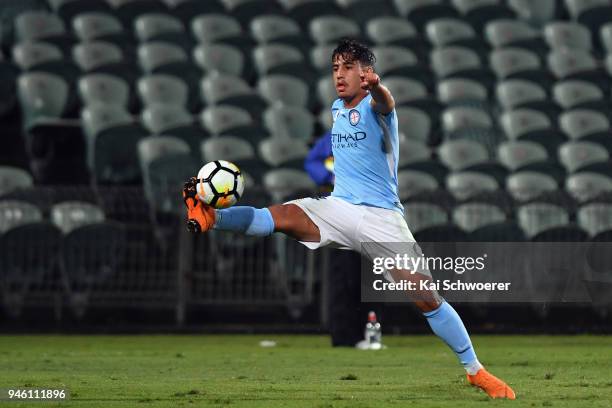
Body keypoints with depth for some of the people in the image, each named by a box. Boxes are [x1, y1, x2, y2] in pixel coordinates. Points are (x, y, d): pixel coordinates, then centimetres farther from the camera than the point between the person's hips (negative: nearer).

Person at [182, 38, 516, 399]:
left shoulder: (373, 107, -9)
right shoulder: (336, 108, 11)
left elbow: (386, 103, -36)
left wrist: (376, 85, -60)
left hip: (381, 216, -5)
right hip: (339, 208, 5)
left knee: (425, 296, -10)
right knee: (279, 216, -24)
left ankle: (475, 370, -1)